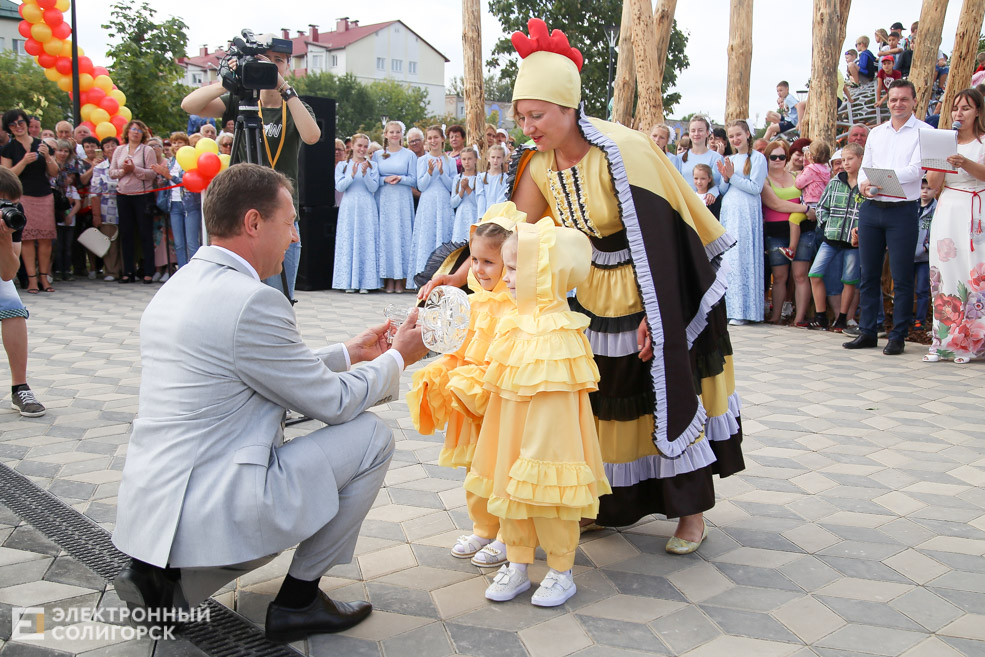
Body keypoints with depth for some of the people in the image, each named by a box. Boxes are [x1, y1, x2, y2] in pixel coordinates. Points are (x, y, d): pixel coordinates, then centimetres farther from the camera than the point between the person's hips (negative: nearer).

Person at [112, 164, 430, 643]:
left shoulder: (179, 286, 11)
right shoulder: (251, 300, -19)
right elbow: (334, 404, -9)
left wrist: (349, 352, 24)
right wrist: (397, 358, 7)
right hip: (210, 510, -10)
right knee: (371, 436, -1)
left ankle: (171, 579, 15)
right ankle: (298, 600, 9)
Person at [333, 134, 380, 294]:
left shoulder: (372, 166, 9)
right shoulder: (342, 165, 9)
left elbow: (374, 187, -1)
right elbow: (339, 186, -1)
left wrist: (365, 174, -16)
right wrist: (352, 175, -15)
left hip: (367, 209, 0)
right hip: (348, 208, 0)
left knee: (367, 243, -4)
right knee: (348, 243, -3)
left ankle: (365, 283, -2)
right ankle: (349, 283, 1)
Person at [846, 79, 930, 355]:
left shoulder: (924, 132, 0)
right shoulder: (876, 133, 16)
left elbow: (916, 169, -12)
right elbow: (865, 167, 14)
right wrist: (863, 183, -9)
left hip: (902, 210, -5)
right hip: (871, 209, 5)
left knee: (902, 278, -1)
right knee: (868, 275, 8)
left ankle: (898, 337, 6)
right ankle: (867, 332, 16)